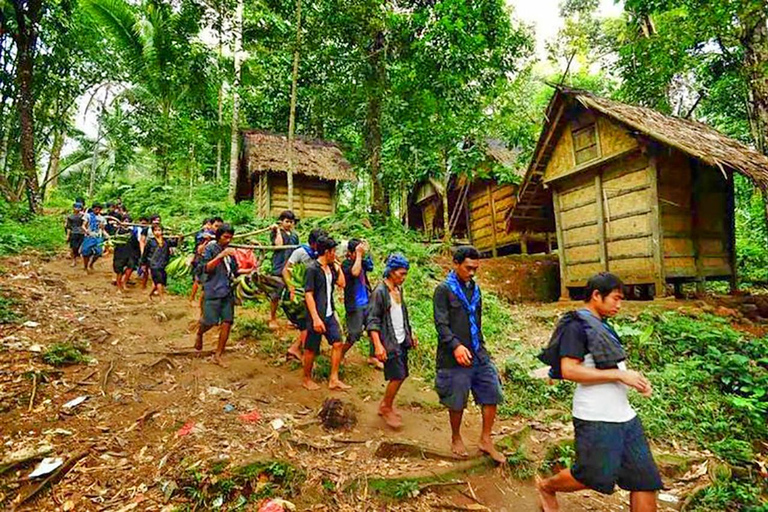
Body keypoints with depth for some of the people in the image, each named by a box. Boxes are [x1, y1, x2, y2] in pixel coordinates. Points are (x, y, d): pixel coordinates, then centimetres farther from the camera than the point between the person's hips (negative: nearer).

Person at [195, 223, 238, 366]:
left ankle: (218, 355, 10)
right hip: (213, 290, -5)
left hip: (228, 291, 5)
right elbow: (206, 268, -14)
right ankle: (199, 334, 32)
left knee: (227, 323, -1)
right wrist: (221, 255, -23)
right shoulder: (210, 248, -1)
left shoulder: (230, 252, 15)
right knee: (210, 321, -6)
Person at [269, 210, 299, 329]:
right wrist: (277, 230, -11)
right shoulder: (275, 232, 0)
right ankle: (272, 318, 16)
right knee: (275, 295, 1)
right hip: (279, 267, -4)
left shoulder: (294, 235, 15)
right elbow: (279, 243, -18)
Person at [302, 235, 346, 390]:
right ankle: (307, 379, 26)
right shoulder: (312, 268, -16)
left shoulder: (330, 267, 8)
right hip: (317, 315, -8)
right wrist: (316, 318, -22)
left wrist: (338, 266, 6)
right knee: (311, 349, 7)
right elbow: (308, 294, -19)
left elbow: (341, 283, 10)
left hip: (330, 314, 8)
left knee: (338, 344, 5)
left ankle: (334, 380, 15)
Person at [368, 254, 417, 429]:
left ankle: (386, 404, 30)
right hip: (389, 341, -8)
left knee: (402, 375, 11)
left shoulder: (398, 289, 9)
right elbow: (372, 320, -17)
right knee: (397, 376, -6)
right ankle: (386, 408, 16)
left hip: (401, 340, 8)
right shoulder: (380, 291, -15)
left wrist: (411, 334, 18)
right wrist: (378, 345, -24)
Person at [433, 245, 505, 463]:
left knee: (492, 394, 6)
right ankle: (456, 438, 31)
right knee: (457, 402, 7)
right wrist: (455, 346, -28)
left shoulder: (475, 288, 13)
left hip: (479, 355, 6)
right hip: (455, 357, -6)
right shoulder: (444, 289, -7)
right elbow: (441, 324, -15)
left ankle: (485, 440, 24)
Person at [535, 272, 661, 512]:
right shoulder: (576, 325, -15)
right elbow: (568, 370, -23)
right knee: (594, 477, 2)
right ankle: (547, 487, 30)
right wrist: (620, 374, -21)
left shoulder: (602, 326, 13)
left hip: (624, 415, 9)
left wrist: (635, 379, 3)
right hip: (596, 420, -9)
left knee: (645, 480, 10)